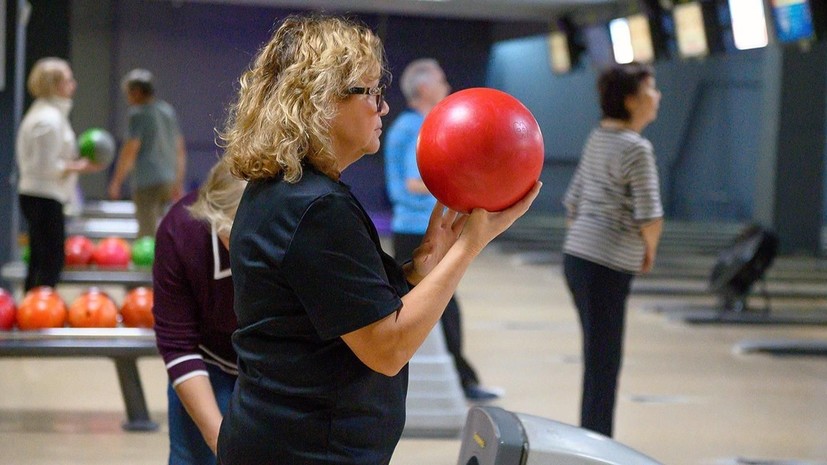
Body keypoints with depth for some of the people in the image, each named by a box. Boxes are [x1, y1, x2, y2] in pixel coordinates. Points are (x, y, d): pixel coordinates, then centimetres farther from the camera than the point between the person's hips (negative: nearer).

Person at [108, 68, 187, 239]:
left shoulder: (139, 113, -8)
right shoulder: (168, 110, 14)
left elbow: (130, 150, -12)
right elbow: (180, 149, 19)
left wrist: (116, 182, -4)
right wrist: (178, 182, 26)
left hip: (147, 181, -8)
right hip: (168, 179, 8)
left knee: (147, 233, -8)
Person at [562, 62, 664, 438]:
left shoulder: (597, 139, 13)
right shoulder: (636, 148, -13)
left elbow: (572, 202, 19)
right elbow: (650, 217, -18)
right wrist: (650, 251, -1)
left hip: (577, 256, 9)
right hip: (607, 266, -9)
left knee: (599, 361, 17)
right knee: (603, 364, -3)